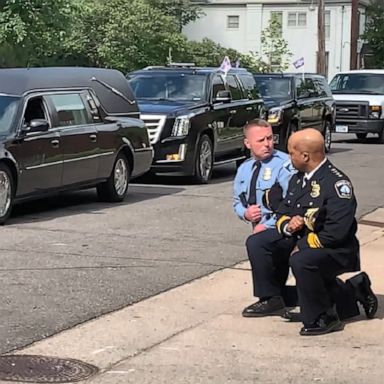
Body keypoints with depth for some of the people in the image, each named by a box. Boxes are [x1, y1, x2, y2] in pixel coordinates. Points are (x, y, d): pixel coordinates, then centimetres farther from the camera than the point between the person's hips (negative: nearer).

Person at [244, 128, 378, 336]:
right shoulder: (298, 179, 6)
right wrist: (287, 225, -9)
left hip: (336, 250, -9)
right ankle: (271, 300, 12)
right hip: (300, 239, 9)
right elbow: (281, 212, 16)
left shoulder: (337, 184, -22)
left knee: (301, 261, -38)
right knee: (256, 243, 0)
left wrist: (301, 246, -20)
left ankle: (323, 318, -19)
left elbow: (335, 233, -28)